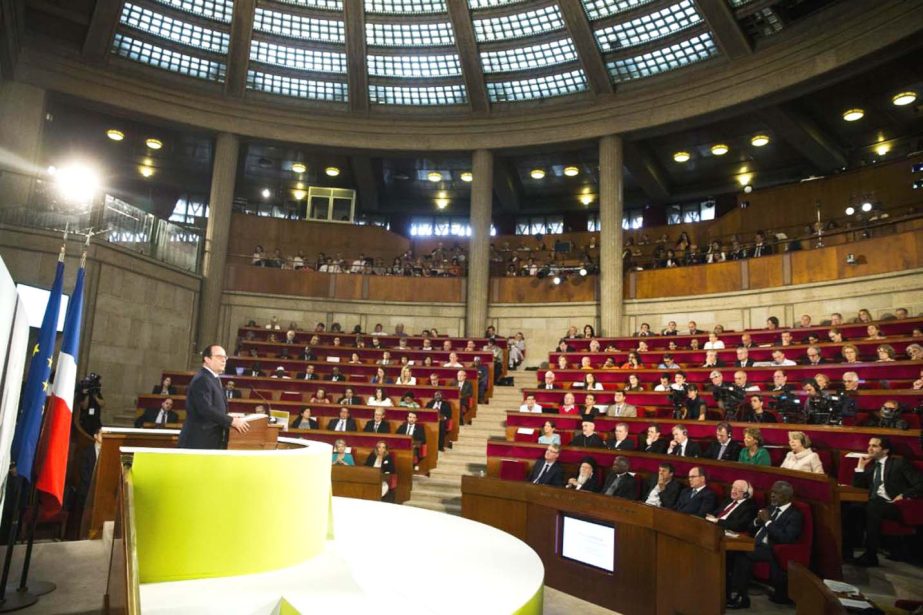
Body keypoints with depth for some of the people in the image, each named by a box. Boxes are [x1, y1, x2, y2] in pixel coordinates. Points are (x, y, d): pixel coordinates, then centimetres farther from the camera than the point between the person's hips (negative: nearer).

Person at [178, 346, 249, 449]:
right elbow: (206, 409, -25)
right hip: (198, 442, -10)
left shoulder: (214, 379, 17)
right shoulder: (201, 380, -14)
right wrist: (232, 421, -23)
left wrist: (231, 422, 6)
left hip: (210, 442, 10)